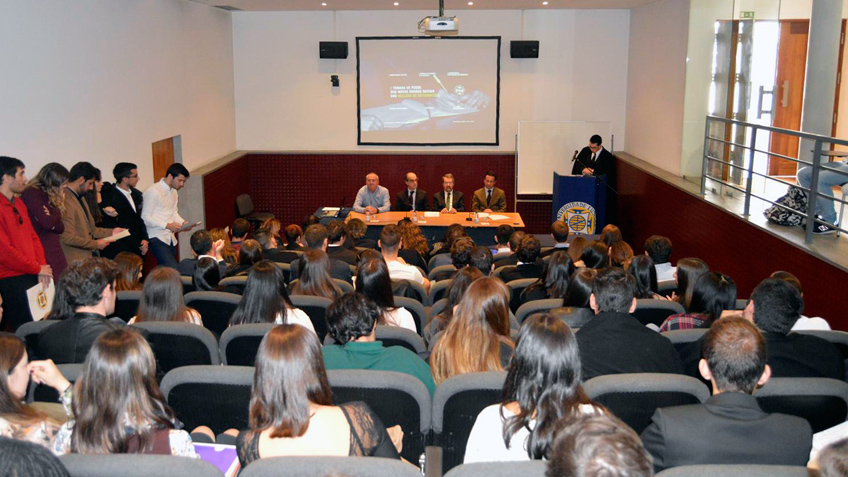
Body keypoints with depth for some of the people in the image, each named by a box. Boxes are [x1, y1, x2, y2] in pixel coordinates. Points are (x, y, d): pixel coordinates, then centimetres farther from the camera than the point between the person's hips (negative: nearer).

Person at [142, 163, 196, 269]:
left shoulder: (174, 192, 14)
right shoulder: (153, 191, -13)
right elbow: (145, 218, -14)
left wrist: (183, 223, 0)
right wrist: (167, 225, -21)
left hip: (170, 238, 8)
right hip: (156, 238, -8)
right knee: (173, 269, -20)